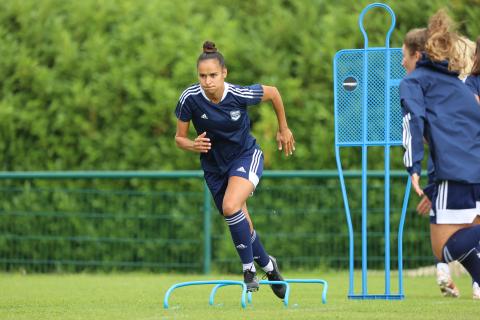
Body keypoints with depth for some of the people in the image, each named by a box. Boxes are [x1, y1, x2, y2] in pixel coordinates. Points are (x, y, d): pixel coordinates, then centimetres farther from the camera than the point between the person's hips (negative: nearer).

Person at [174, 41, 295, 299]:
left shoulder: (240, 95, -24)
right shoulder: (190, 99, -21)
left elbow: (273, 92, -3)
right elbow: (179, 138, -8)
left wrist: (283, 129, 7)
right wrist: (194, 146, -30)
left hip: (246, 156, -3)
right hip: (214, 166, 3)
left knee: (231, 207, -29)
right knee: (241, 225, 11)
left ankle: (249, 268, -13)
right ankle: (267, 265, 38)